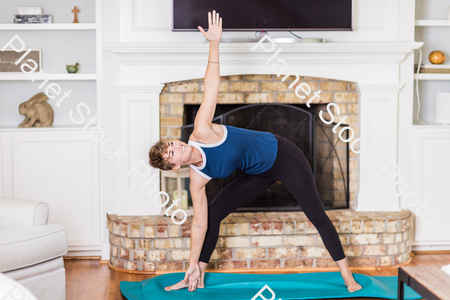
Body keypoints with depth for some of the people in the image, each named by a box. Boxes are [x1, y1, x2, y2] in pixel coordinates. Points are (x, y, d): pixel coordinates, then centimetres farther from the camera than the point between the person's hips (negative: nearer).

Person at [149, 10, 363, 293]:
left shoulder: (201, 133, -25)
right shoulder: (197, 179, -13)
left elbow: (211, 85, -26)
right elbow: (199, 222, -9)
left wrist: (214, 43, -32)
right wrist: (193, 264, -9)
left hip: (282, 154, -4)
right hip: (259, 173, 4)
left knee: (317, 215, -4)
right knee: (213, 212, -2)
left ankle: (347, 275, 6)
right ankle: (198, 277, 10)